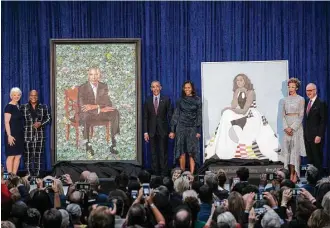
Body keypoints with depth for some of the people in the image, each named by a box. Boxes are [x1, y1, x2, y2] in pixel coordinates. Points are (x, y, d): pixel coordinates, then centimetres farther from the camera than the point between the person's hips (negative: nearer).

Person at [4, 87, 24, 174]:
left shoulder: (19, 106, 13)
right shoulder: (9, 107, -9)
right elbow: (6, 122, -13)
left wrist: (23, 134, 13)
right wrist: (9, 135, -20)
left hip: (19, 135, 8)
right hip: (12, 135, -8)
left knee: (18, 156, 6)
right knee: (11, 156, -6)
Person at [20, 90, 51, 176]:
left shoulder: (43, 107, 8)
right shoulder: (23, 107, 6)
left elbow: (48, 118, 9)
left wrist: (40, 123, -9)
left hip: (40, 135, 1)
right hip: (27, 135, -1)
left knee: (38, 155, 1)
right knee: (28, 155, -5)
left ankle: (37, 175, 6)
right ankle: (29, 175, 0)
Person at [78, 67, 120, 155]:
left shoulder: (104, 86, 6)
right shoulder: (82, 88, -6)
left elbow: (108, 103, -4)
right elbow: (82, 106, -16)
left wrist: (94, 106, -23)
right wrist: (100, 109, -25)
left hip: (101, 112, 4)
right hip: (87, 114, -3)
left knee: (115, 113, -25)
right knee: (85, 115, -40)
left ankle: (113, 143, -25)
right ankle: (88, 144, -28)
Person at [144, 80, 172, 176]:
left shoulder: (166, 100, 2)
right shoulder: (148, 101, 7)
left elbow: (170, 115, 2)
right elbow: (145, 117, 6)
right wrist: (145, 131, -2)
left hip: (163, 129, -2)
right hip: (152, 130, 2)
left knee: (163, 153, 0)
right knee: (153, 153, 4)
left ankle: (164, 173, 5)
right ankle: (155, 172, 9)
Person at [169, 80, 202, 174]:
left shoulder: (197, 100, 3)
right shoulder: (180, 100, 6)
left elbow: (199, 115, 1)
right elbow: (175, 115, 7)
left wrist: (198, 131, -6)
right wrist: (172, 130, 2)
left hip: (192, 128, -1)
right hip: (181, 127, 1)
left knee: (192, 152, -4)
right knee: (181, 151, 1)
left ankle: (191, 173, -2)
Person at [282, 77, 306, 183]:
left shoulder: (300, 99, -1)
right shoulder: (285, 100, 11)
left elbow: (301, 115, -6)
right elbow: (283, 115, 9)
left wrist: (292, 127, -13)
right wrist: (286, 127, -6)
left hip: (297, 126, -4)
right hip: (287, 127, 4)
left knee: (296, 150, -6)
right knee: (288, 150, 2)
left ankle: (296, 175, -5)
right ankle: (291, 173, 5)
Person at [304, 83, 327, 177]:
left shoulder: (321, 103, -8)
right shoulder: (307, 103, 15)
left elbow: (323, 121, -12)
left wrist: (319, 136, -17)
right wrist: (304, 133, 9)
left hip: (316, 137, -7)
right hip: (307, 136, 7)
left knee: (317, 158, -2)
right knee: (310, 159, 8)